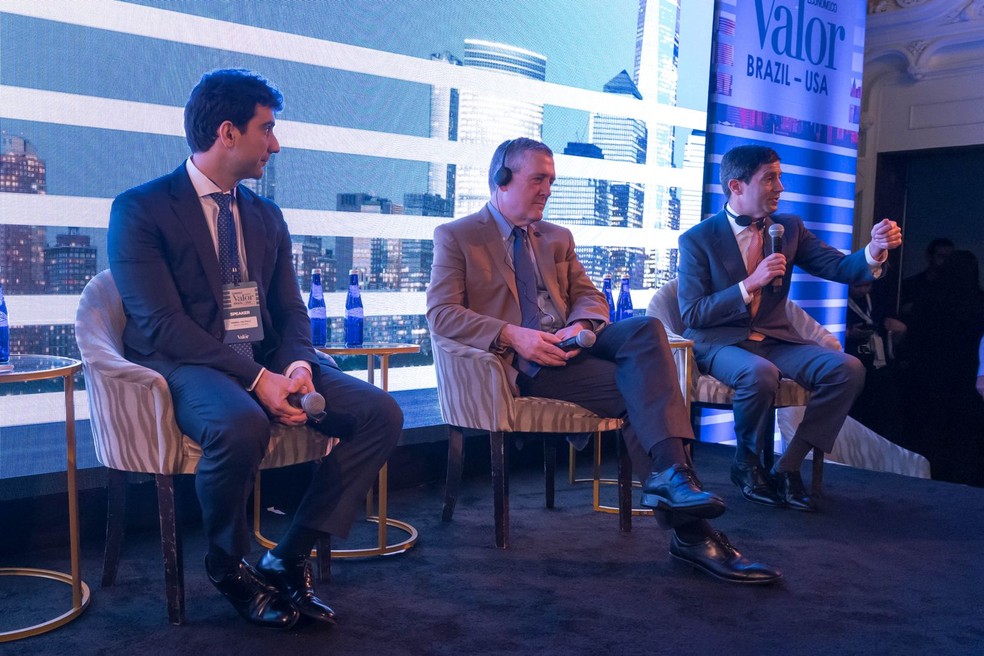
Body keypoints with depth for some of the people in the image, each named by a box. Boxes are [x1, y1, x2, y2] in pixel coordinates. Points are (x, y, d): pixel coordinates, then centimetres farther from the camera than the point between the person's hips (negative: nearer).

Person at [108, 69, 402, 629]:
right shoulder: (140, 210, -3)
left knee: (382, 413, -14)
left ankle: (289, 560, -5)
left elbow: (290, 310, 13)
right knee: (242, 426, -39)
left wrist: (297, 363, -11)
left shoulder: (267, 216, 17)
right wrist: (256, 378, -24)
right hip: (188, 364, -6)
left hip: (270, 361, 6)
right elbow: (161, 323, -14)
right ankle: (230, 567, -7)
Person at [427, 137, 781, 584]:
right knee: (639, 387, -25)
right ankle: (689, 529, -22)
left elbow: (590, 297, 18)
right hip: (524, 363, -5)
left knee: (646, 329, -27)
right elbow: (440, 312, -7)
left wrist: (580, 326, -8)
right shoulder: (455, 237, 5)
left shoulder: (558, 238, 24)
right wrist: (512, 335, -22)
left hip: (568, 346, 6)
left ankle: (671, 479, -31)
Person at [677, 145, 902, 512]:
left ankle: (787, 467, -10)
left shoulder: (789, 228, 9)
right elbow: (691, 314, -10)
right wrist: (750, 283, -20)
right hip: (719, 343, -5)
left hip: (773, 340, 5)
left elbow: (839, 267, 1)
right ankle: (747, 465, -9)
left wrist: (874, 251, -21)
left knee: (848, 369, -20)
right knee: (760, 373, -38)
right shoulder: (697, 240, -5)